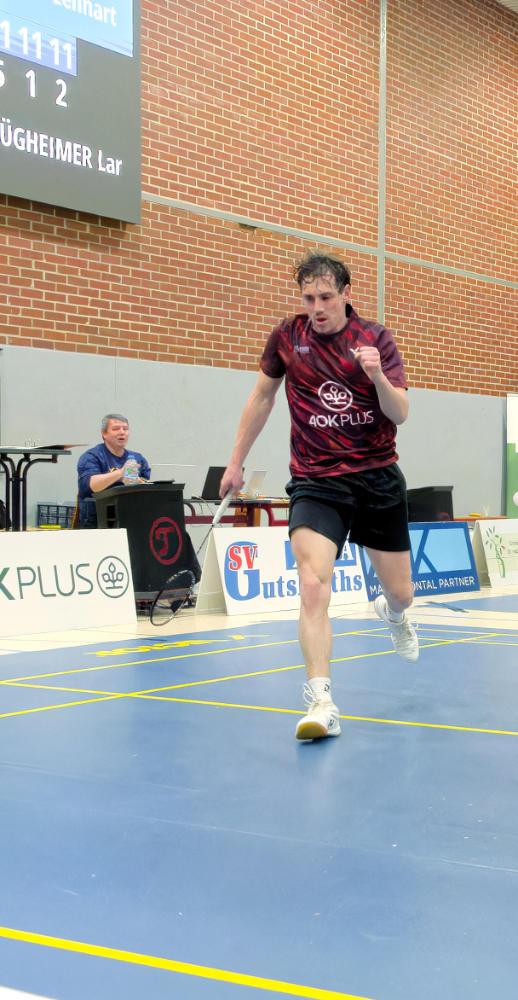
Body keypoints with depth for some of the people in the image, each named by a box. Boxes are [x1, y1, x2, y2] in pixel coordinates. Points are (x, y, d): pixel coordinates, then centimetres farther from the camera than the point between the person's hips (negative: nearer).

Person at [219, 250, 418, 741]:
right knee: (313, 585, -23)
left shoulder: (376, 338, -3)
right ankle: (321, 703, -23)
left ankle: (392, 612, 50)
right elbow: (262, 396, 15)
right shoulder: (287, 336, 1)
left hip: (378, 478, 1)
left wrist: (378, 376, -28)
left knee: (400, 593, 11)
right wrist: (236, 460, 16)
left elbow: (400, 413, -8)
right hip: (315, 482, -1)